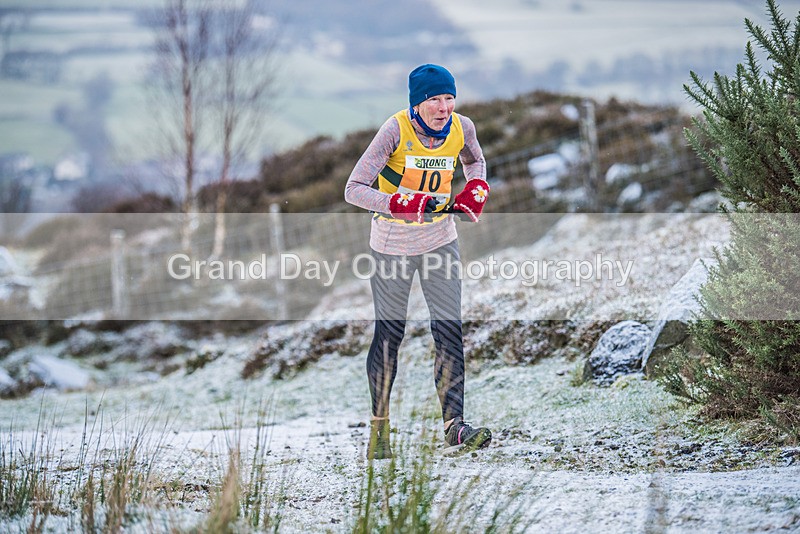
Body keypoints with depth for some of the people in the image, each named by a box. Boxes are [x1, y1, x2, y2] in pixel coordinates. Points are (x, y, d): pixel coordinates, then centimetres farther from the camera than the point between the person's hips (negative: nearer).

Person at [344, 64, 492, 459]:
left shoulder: (461, 128, -7)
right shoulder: (396, 130, -21)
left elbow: (474, 161, 18)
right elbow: (354, 190, -22)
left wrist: (476, 188, -3)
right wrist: (399, 203, -37)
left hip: (440, 240, 3)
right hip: (393, 244, -3)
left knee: (449, 331, -6)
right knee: (388, 334, 5)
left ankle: (454, 427, -7)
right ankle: (378, 426, 20)